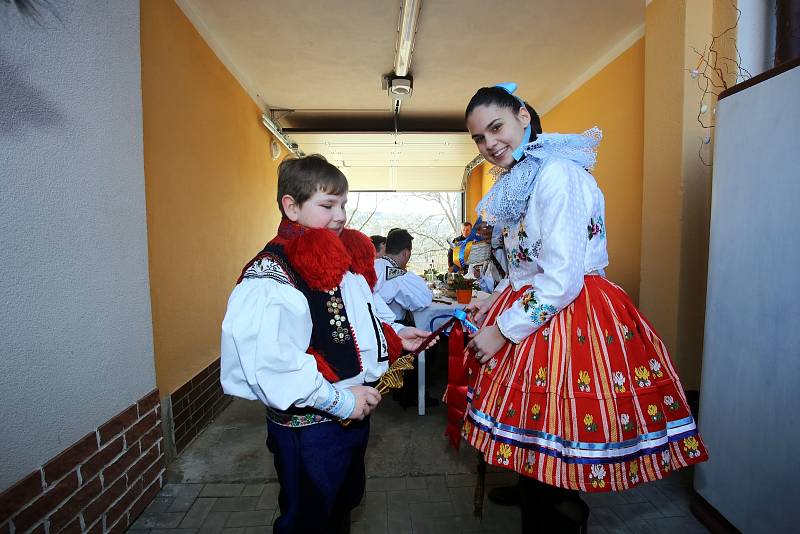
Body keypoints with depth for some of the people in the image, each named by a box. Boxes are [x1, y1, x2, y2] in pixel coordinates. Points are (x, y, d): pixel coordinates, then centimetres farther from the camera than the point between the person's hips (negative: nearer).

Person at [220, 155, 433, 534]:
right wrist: (338, 399, -27)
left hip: (354, 412, 8)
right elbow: (268, 363, -32)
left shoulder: (347, 258, 5)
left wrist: (395, 335, 4)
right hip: (307, 427, -8)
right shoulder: (270, 275, -23)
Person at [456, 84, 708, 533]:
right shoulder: (521, 179, 14)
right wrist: (496, 300, 9)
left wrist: (502, 331, -14)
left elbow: (562, 278, -21)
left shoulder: (557, 174, -16)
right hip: (538, 311, 9)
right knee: (534, 455, 20)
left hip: (568, 321, -9)